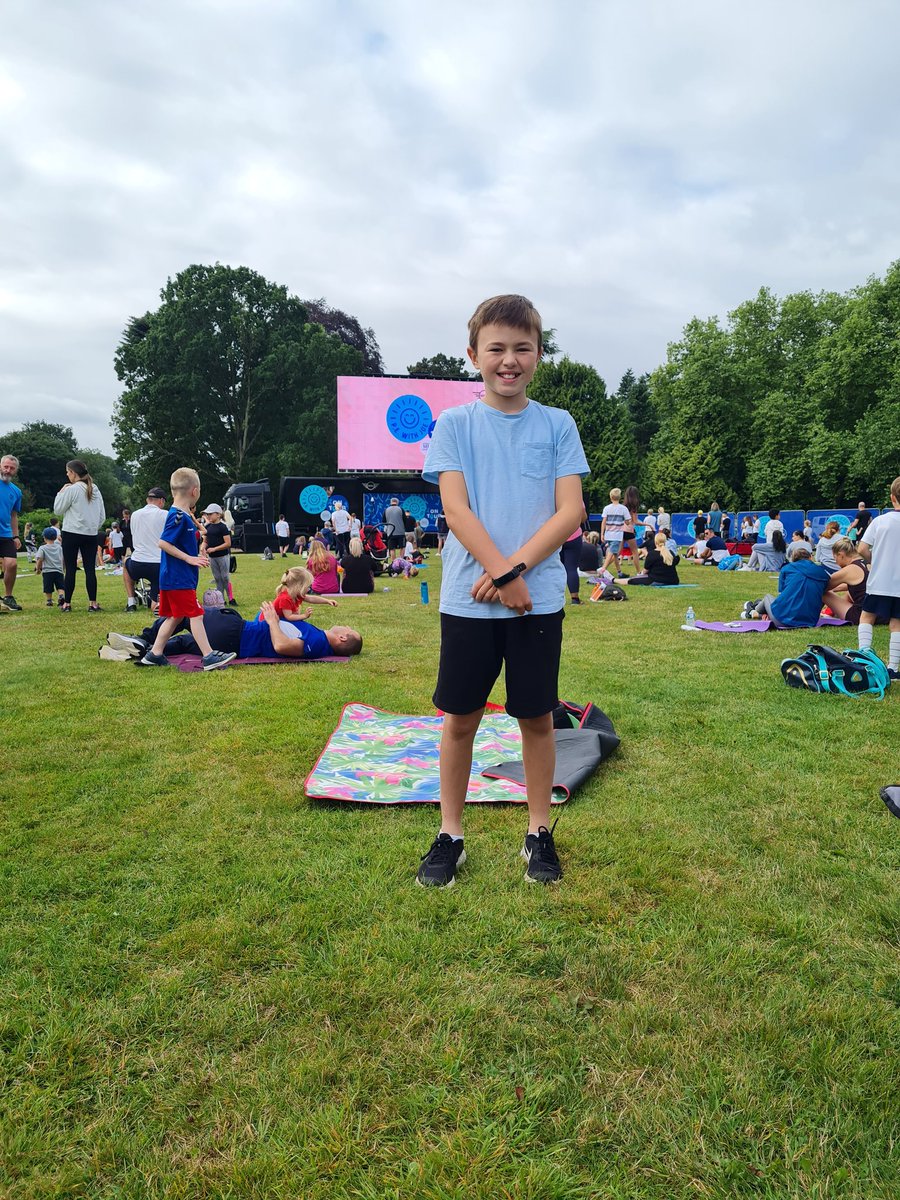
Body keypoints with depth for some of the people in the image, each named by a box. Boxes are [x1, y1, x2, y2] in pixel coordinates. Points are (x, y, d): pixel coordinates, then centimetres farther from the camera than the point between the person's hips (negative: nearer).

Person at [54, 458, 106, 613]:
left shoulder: (71, 489, -10)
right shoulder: (95, 489, 8)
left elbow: (58, 509, -2)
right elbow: (102, 515, 13)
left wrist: (61, 492, 6)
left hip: (72, 533, -4)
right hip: (91, 535, 5)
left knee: (70, 569, 2)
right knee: (90, 569, 4)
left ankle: (67, 604, 7)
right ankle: (93, 603, 2)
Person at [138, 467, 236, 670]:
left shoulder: (182, 515, 13)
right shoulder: (178, 517, -16)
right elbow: (163, 543, -21)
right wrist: (189, 558, -20)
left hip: (172, 578, 10)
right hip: (179, 579, -10)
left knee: (175, 617, 15)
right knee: (195, 615, -7)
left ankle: (155, 654, 21)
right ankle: (209, 657, -5)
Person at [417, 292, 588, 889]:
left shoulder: (558, 425, 5)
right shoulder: (454, 424, 3)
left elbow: (570, 510, -3)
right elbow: (457, 509, -6)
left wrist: (512, 569, -14)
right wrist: (502, 578, -14)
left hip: (540, 598, 1)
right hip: (467, 599, 0)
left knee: (537, 716, 10)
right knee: (461, 716, 8)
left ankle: (539, 832, 27)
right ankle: (451, 834, 23)